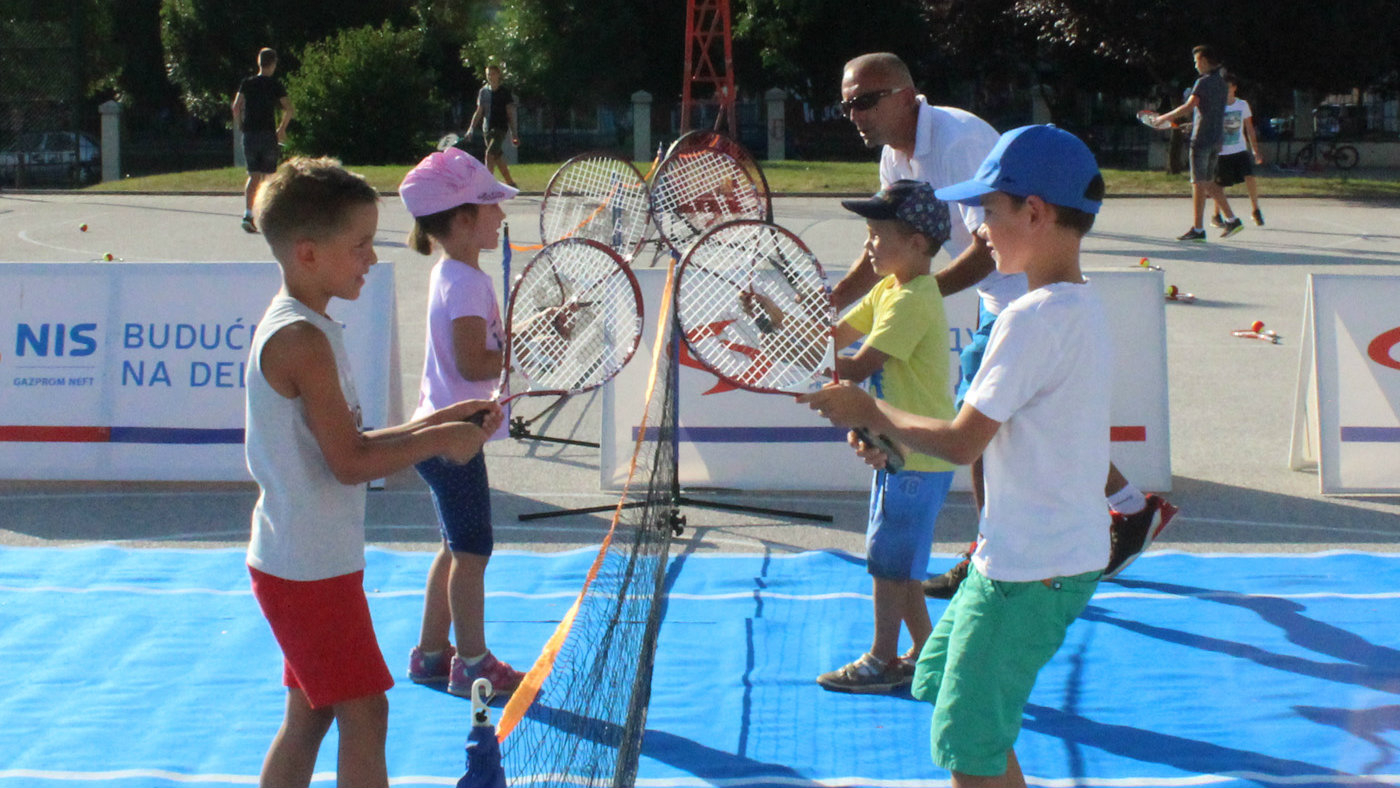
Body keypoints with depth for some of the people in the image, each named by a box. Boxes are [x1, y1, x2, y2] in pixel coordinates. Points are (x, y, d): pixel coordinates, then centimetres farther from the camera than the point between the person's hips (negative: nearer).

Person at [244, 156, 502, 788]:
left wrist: (437, 422, 6)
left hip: (295, 564, 10)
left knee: (309, 714, 14)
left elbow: (348, 443, 13)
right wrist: (438, 441, -10)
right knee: (365, 713, -5)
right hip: (312, 568, -10)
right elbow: (350, 463, -21)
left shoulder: (294, 329, 11)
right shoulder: (304, 340, -20)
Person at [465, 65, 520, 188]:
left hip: (500, 128, -5)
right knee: (498, 158, 9)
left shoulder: (505, 92, -3)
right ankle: (510, 182, 21)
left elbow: (510, 114, -3)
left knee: (490, 154, -20)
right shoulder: (483, 91, 10)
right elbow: (479, 112, 14)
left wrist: (514, 134, -6)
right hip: (487, 129, 5)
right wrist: (471, 128, 4)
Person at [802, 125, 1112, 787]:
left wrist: (867, 410, -6)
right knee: (941, 677, 25)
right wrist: (894, 440, 6)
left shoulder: (1034, 320, -23)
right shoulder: (1079, 307, 8)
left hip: (1030, 571, -10)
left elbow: (960, 443, -20)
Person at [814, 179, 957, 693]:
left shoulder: (911, 300, -20)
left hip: (918, 457, -10)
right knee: (897, 560, 16)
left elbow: (858, 368, -24)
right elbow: (834, 337, 13)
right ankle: (925, 653, 25)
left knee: (889, 558, 0)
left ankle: (883, 661, 10)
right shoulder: (889, 290, 10)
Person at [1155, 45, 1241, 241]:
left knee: (1199, 183, -5)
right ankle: (1231, 220, 13)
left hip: (1202, 139, -8)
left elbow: (1188, 106, -22)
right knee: (1210, 183, 16)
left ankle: (1197, 229, -4)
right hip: (1216, 139, 8)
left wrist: (1165, 117, -12)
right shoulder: (1220, 81, 14)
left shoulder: (1204, 82, -13)